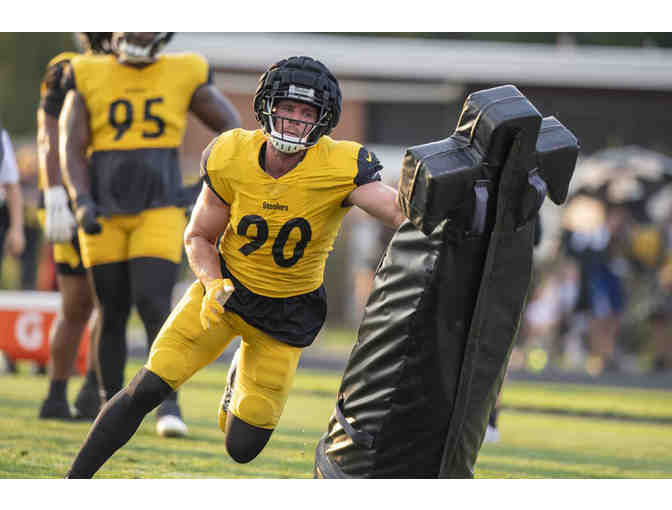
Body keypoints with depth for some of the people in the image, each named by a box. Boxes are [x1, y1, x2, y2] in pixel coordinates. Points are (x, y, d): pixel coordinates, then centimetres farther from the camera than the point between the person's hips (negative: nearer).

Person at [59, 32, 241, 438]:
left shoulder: (184, 76, 1)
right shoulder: (89, 77, 2)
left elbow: (232, 128, 9)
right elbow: (71, 147, -1)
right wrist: (82, 202, -16)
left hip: (159, 214, -1)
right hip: (105, 217, 1)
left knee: (154, 306, -16)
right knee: (113, 315, 6)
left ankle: (168, 405, -10)